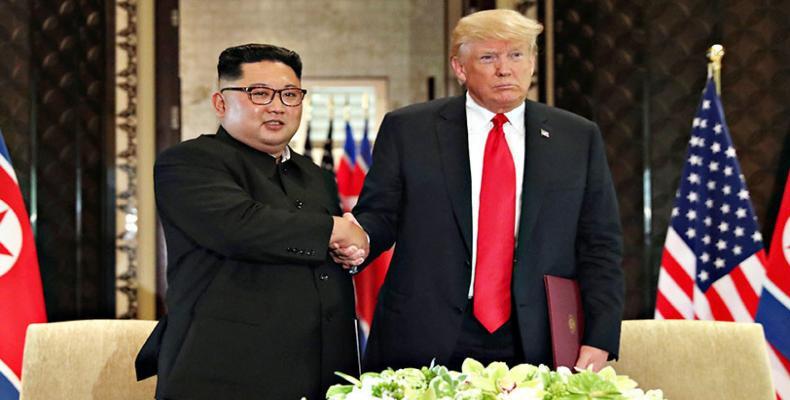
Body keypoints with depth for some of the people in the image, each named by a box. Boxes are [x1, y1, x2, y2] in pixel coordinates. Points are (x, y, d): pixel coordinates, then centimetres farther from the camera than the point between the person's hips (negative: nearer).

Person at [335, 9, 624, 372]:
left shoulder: (579, 138, 8)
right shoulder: (407, 129, 4)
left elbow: (600, 246, 6)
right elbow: (379, 214, 7)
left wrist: (599, 341, -3)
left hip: (536, 348, 1)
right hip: (425, 344, -1)